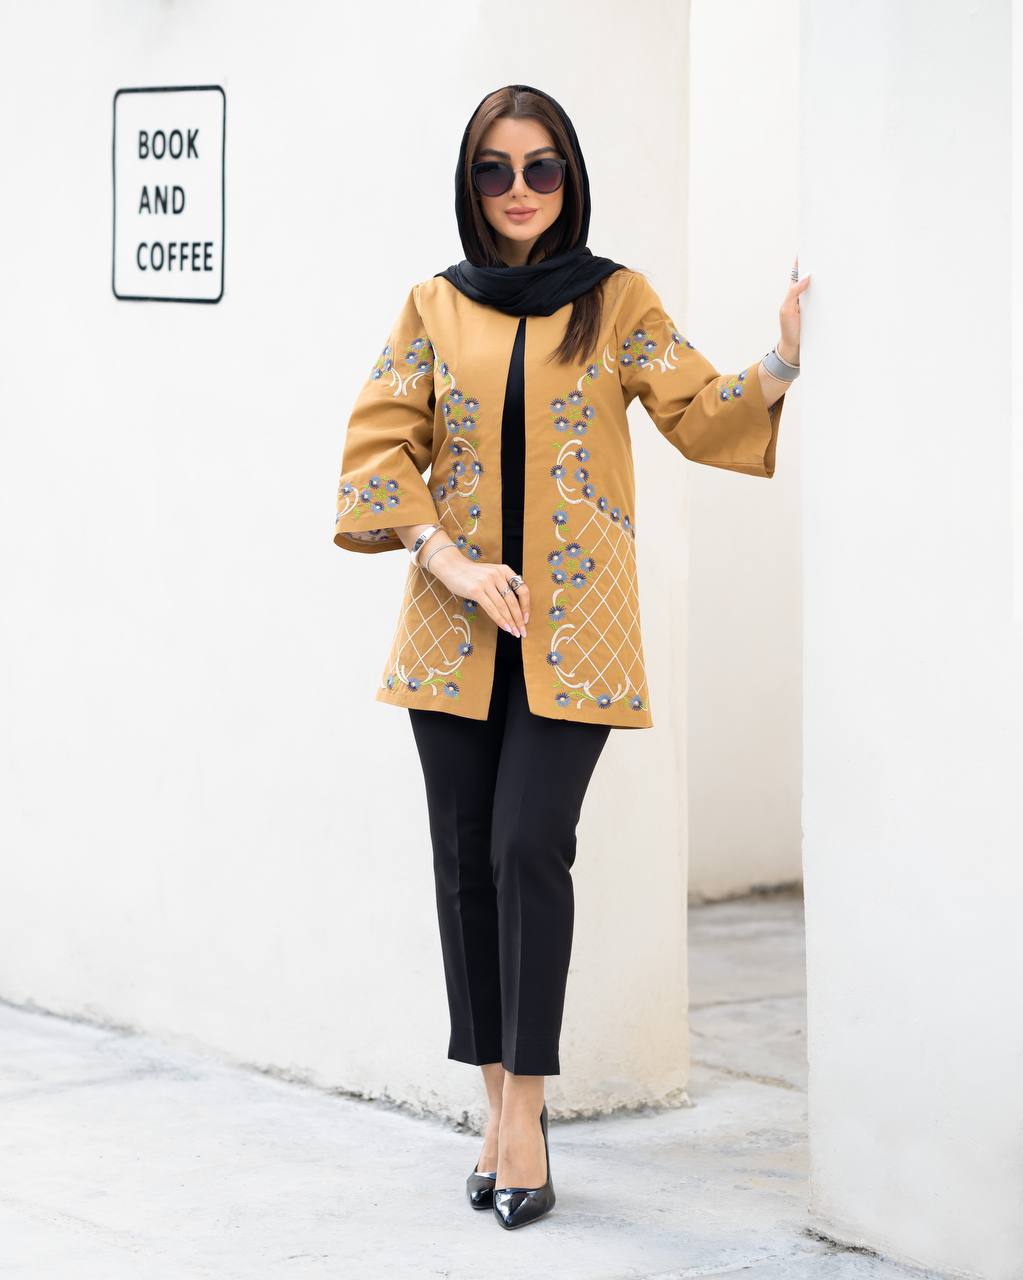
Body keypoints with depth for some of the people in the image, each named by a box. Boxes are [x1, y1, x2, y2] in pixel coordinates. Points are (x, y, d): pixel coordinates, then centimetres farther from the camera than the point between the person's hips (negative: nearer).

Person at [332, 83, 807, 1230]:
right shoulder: (433, 309, 7)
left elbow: (700, 413, 2)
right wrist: (449, 558, -9)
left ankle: (524, 1102, -7)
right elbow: (377, 446, 3)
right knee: (466, 855, 3)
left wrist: (785, 362, -15)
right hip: (458, 621, 2)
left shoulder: (616, 302, 5)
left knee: (529, 844, -14)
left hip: (574, 626, -2)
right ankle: (499, 1102, 13)